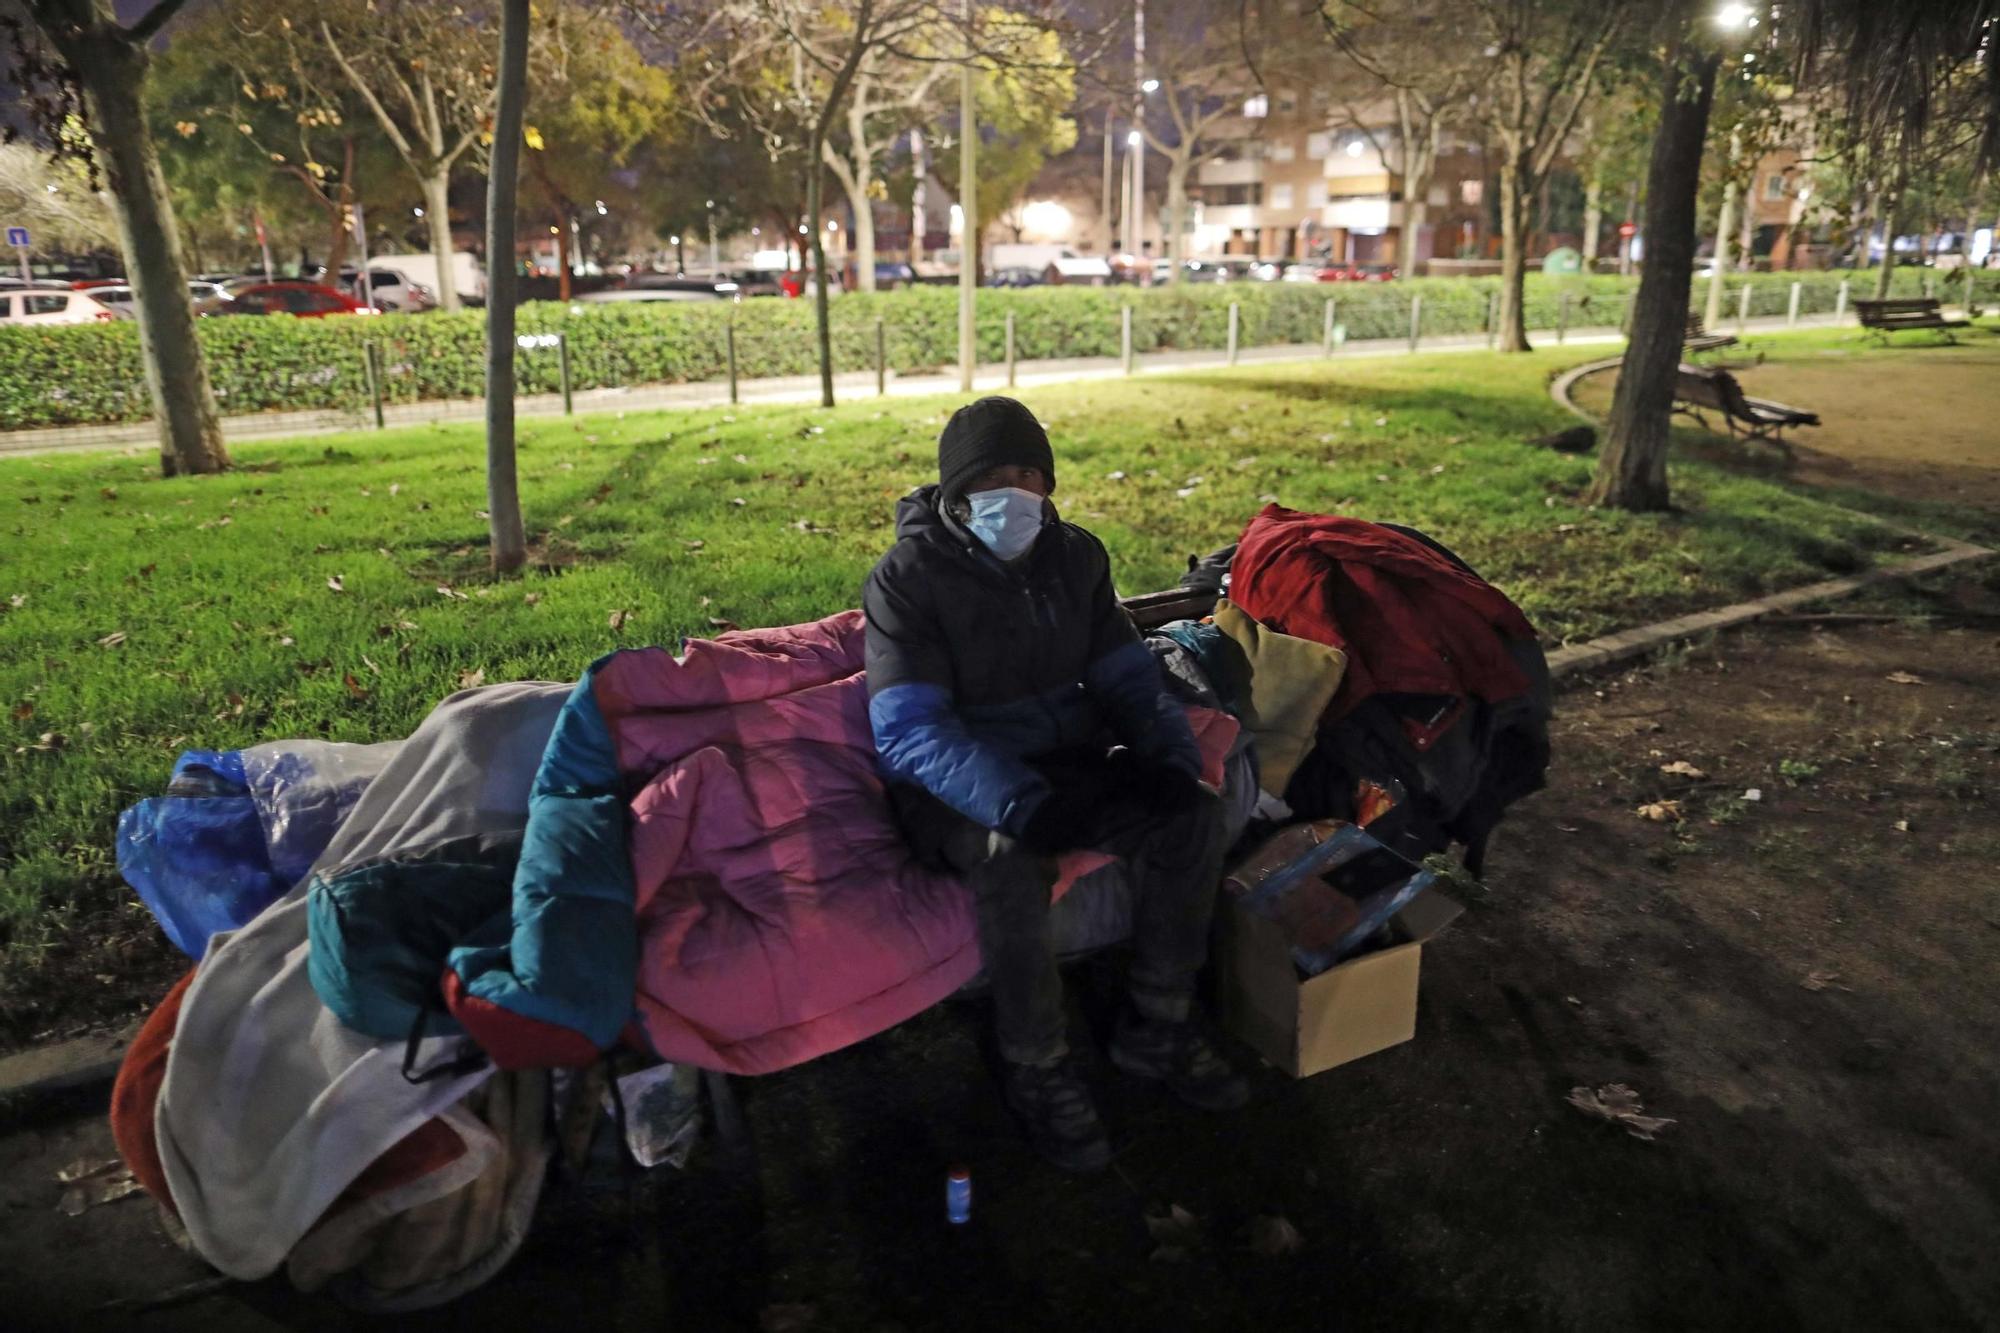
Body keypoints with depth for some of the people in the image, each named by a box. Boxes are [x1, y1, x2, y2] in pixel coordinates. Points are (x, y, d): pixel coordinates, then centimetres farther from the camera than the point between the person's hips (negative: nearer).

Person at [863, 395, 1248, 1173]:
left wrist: (1169, 755, -12)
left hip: (1067, 768, 5)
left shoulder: (1075, 557, 5)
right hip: (958, 792, -5)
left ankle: (1155, 1029, 1)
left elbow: (1127, 678, 9)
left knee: (1193, 816, -18)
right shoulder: (907, 579, -13)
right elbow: (908, 732, -23)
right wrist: (1020, 802, -37)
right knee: (1011, 860, -37)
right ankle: (1035, 1070, -13)